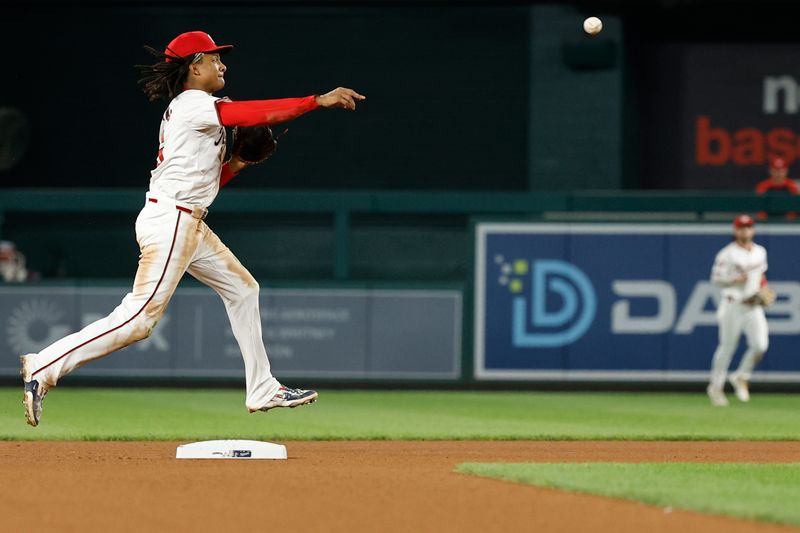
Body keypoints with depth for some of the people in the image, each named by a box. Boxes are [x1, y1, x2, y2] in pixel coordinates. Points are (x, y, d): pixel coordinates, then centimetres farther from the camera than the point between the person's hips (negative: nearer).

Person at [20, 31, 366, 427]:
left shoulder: (184, 112, 19)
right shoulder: (193, 104, -10)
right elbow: (259, 114, -18)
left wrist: (238, 162, 9)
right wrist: (320, 100, -16)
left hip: (190, 226, 11)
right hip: (169, 221, -11)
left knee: (242, 289, 16)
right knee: (140, 317, -14)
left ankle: (262, 390, 20)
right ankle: (44, 367, -13)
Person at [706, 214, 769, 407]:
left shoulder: (760, 252, 11)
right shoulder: (727, 254, -8)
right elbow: (716, 278, -8)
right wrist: (735, 280, -23)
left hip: (753, 305, 5)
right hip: (733, 305, -5)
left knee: (760, 345, -8)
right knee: (727, 347, 1)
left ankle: (741, 377, 15)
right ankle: (716, 386, 16)